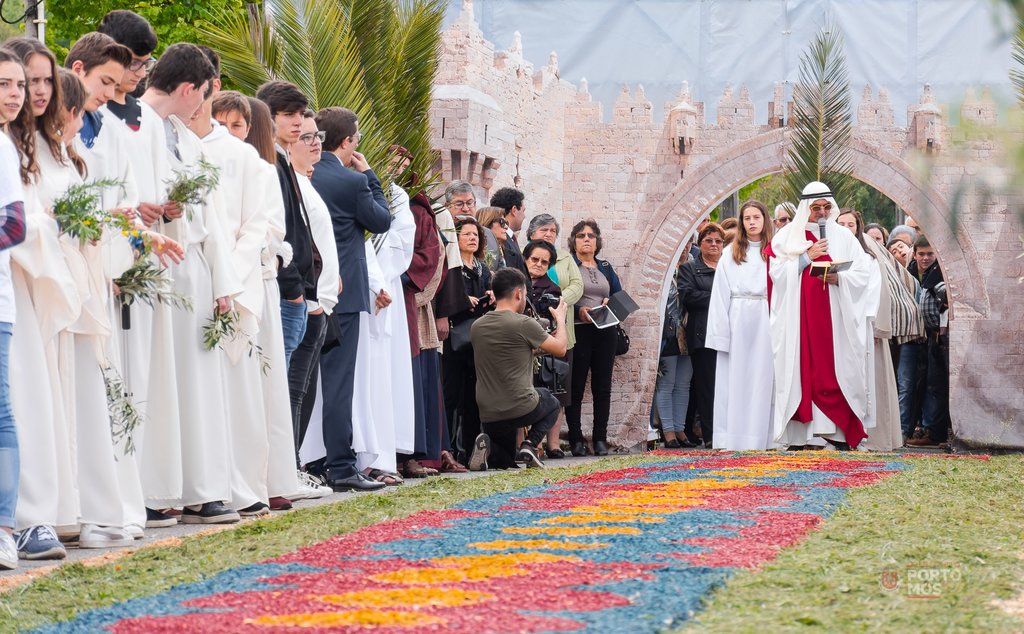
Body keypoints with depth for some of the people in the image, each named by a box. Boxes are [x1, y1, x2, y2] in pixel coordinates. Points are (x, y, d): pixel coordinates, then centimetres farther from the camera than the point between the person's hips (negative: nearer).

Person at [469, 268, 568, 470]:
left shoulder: (477, 326, 5)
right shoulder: (524, 324, -14)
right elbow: (560, 349, -1)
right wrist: (560, 319, 15)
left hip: (488, 416, 5)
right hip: (521, 410, -5)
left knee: (505, 460, 29)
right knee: (551, 403, 31)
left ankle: (487, 447, -7)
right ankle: (530, 444, 4)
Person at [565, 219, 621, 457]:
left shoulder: (606, 268, 18)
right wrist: (578, 311, -21)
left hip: (605, 332, 5)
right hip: (578, 331, -5)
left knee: (603, 386, 3)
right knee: (576, 386, -4)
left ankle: (600, 438, 7)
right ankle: (576, 439, -1)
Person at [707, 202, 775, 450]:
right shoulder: (730, 253, 7)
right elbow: (721, 294, 3)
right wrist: (721, 331, -5)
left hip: (765, 323, 0)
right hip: (738, 321, 0)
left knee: (763, 379, 1)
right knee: (735, 379, 0)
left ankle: (761, 437, 3)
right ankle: (733, 437, 1)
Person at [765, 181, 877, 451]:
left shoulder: (843, 237, 10)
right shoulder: (787, 237, 8)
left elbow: (864, 272, 5)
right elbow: (776, 271, -2)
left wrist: (839, 278, -12)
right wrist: (807, 256, -9)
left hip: (834, 316, 1)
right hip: (798, 317, -1)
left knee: (834, 369, -5)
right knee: (801, 368, -4)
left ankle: (838, 432, -5)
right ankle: (797, 436, -4)